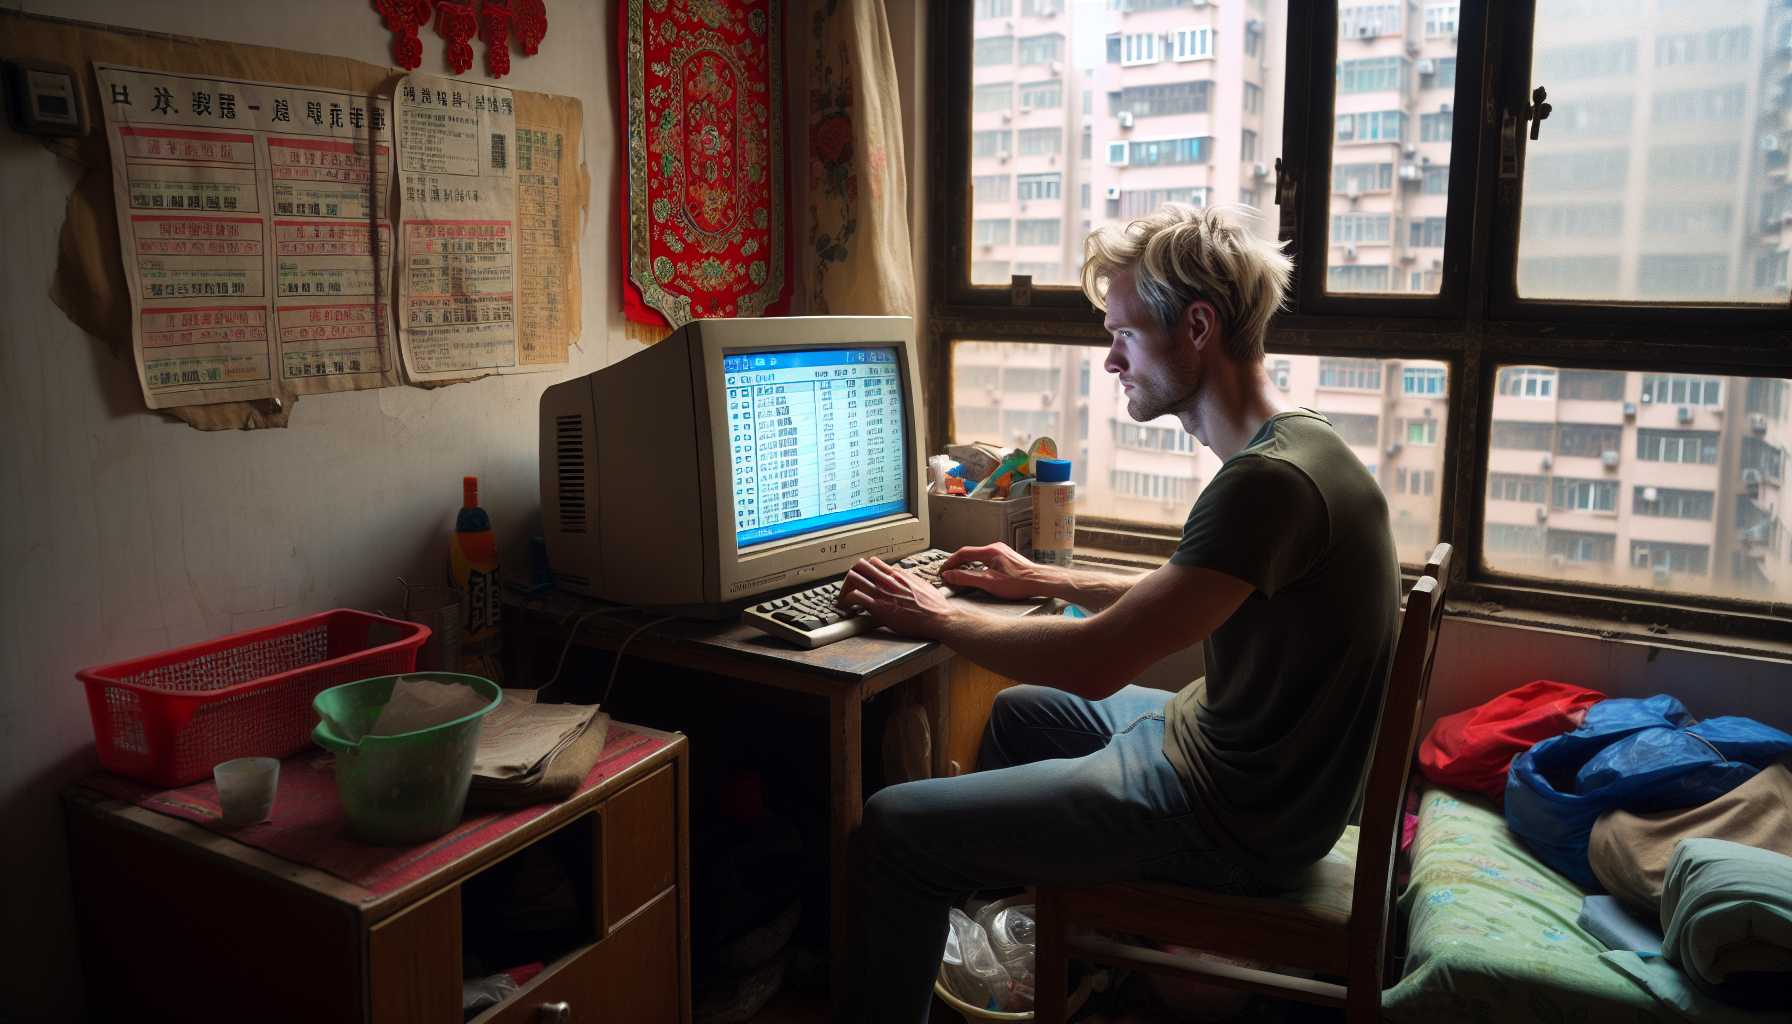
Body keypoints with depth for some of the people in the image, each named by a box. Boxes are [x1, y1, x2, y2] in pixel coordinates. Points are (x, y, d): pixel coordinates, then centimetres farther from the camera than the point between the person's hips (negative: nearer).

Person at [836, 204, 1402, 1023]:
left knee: (895, 826, -11)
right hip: (1237, 756, 10)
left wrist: (936, 618, -16)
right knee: (1021, 707, 29)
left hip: (1229, 820, -10)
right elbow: (1179, 599, 19)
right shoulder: (1292, 444, 5)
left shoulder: (1269, 482, -28)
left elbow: (1096, 663, -30)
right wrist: (1044, 580, 16)